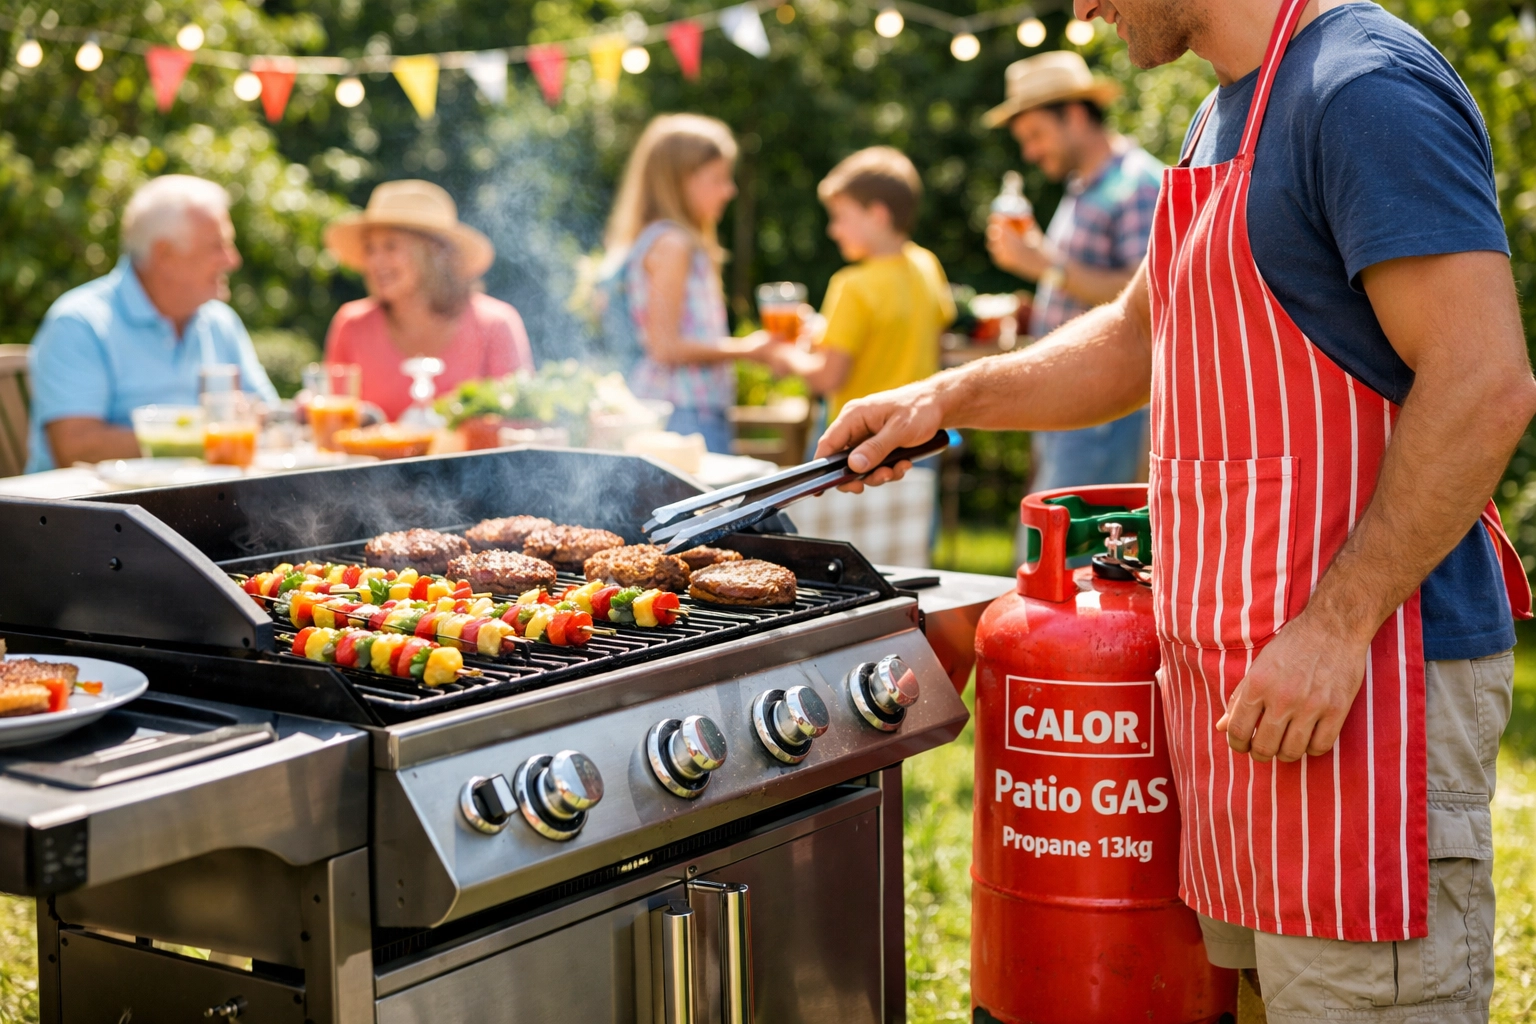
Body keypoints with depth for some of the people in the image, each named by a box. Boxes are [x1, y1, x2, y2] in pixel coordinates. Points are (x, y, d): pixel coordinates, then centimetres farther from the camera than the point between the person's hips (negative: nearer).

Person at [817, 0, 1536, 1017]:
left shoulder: (1366, 88, -15)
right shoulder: (1228, 118, 17)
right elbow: (1138, 344, 28)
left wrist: (1336, 627, -24)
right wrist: (944, 398, 19)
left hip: (1360, 674, -10)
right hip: (1242, 668, 10)